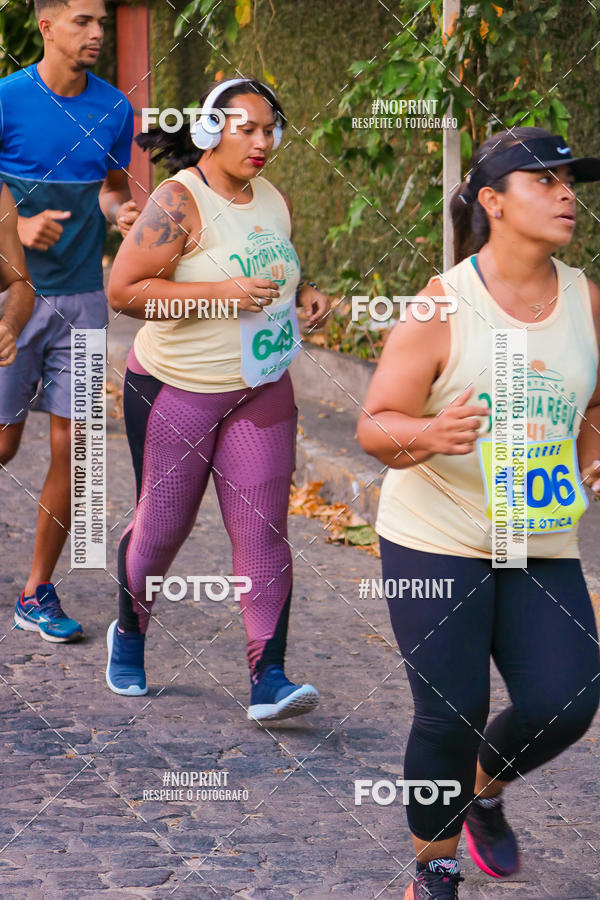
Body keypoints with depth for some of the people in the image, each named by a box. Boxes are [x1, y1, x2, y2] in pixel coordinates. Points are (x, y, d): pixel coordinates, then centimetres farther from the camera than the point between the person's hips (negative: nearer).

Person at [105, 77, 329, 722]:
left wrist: (304, 297, 2)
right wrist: (221, 294, -26)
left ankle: (267, 678, -5)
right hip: (176, 390, -5)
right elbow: (123, 290, -21)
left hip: (262, 392, 5)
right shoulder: (179, 201, -15)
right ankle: (129, 633, 35)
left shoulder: (275, 202, 7)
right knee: (161, 525, 8)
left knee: (263, 530, -5)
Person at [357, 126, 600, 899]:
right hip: (435, 542, -4)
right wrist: (429, 435, -33)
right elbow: (375, 427, -12)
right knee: (450, 716, -5)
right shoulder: (442, 305, -12)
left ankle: (484, 788, 25)